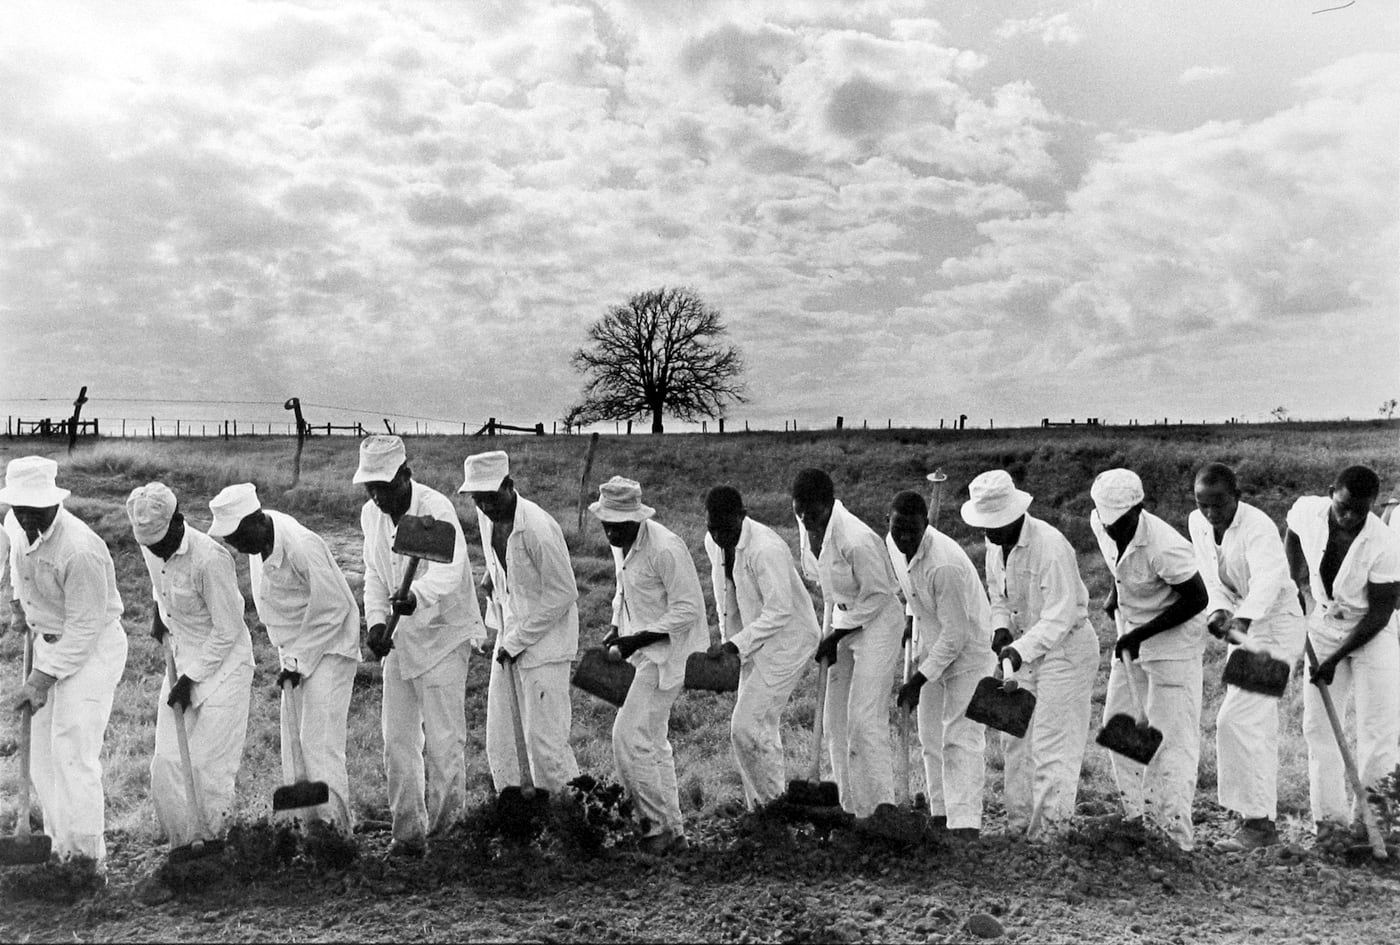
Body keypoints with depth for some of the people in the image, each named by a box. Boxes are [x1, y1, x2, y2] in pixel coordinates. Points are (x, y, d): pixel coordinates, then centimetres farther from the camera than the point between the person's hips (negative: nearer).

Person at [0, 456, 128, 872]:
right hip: (49, 641, 8)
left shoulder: (79, 550, -30)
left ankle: (89, 857, -4)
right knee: (42, 751, 11)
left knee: (73, 752, -13)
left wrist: (42, 679, -21)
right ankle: (61, 846, 23)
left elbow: (85, 627, -24)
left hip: (93, 647, -8)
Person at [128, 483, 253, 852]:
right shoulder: (150, 547, -5)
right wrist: (158, 610, 7)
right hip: (181, 660, 7)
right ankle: (184, 846, 20)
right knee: (168, 762, 6)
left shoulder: (210, 559, -27)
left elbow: (227, 632, -19)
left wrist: (191, 679, -15)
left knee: (209, 765, -3)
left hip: (223, 665, -7)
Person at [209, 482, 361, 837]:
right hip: (295, 649, 9)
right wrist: (286, 658, 9)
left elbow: (333, 608, -22)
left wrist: (297, 661, -15)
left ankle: (337, 821, -4)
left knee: (319, 739, -10)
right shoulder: (259, 540, -1)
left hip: (328, 647, -9)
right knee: (294, 738, 11)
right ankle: (308, 819, 20)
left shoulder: (302, 547, -27)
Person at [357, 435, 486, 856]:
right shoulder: (371, 514, 0)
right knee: (397, 739, 10)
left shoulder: (437, 509, -21)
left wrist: (416, 598, -57)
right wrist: (376, 621, -7)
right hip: (399, 638, 6)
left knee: (443, 741, -4)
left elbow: (448, 572, -37)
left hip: (443, 636, -6)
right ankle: (408, 831, 23)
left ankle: (444, 826, 18)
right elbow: (374, 575, 10)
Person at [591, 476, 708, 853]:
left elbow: (687, 609, -22)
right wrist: (616, 628, 7)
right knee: (652, 742, 14)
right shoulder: (620, 545, 6)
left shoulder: (665, 548, -23)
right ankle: (673, 832, 25)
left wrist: (638, 639, -24)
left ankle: (659, 825, 3)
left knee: (630, 736, -12)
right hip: (647, 654, 9)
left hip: (669, 652, -9)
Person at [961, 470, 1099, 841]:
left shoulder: (1050, 546, -25)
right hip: (1026, 647, 8)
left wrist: (1021, 649, -35)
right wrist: (1001, 627, -6)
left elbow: (1060, 616, -27)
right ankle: (1018, 824, 23)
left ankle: (1048, 831, 3)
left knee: (1051, 745, -6)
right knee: (1014, 738, 11)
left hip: (1066, 648, -8)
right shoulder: (995, 545, 1)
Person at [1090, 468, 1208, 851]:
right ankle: (1134, 812, 27)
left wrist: (1141, 634, -20)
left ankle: (1176, 827, 5)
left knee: (1171, 733, -4)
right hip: (1130, 636, 8)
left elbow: (1197, 600, -21)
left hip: (1173, 638, -8)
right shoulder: (1099, 522, -10)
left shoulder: (1164, 547, -31)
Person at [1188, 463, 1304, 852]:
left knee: (1236, 720, -15)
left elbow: (1267, 579, -41)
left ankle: (1256, 820, -6)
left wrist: (1243, 619, -57)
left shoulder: (1258, 528, -25)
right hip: (1243, 625, 8)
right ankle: (1263, 818, 27)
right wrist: (1218, 611, -18)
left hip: (1275, 627, -8)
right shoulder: (1197, 523, -2)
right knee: (1258, 725, 15)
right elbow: (1211, 577, 1)